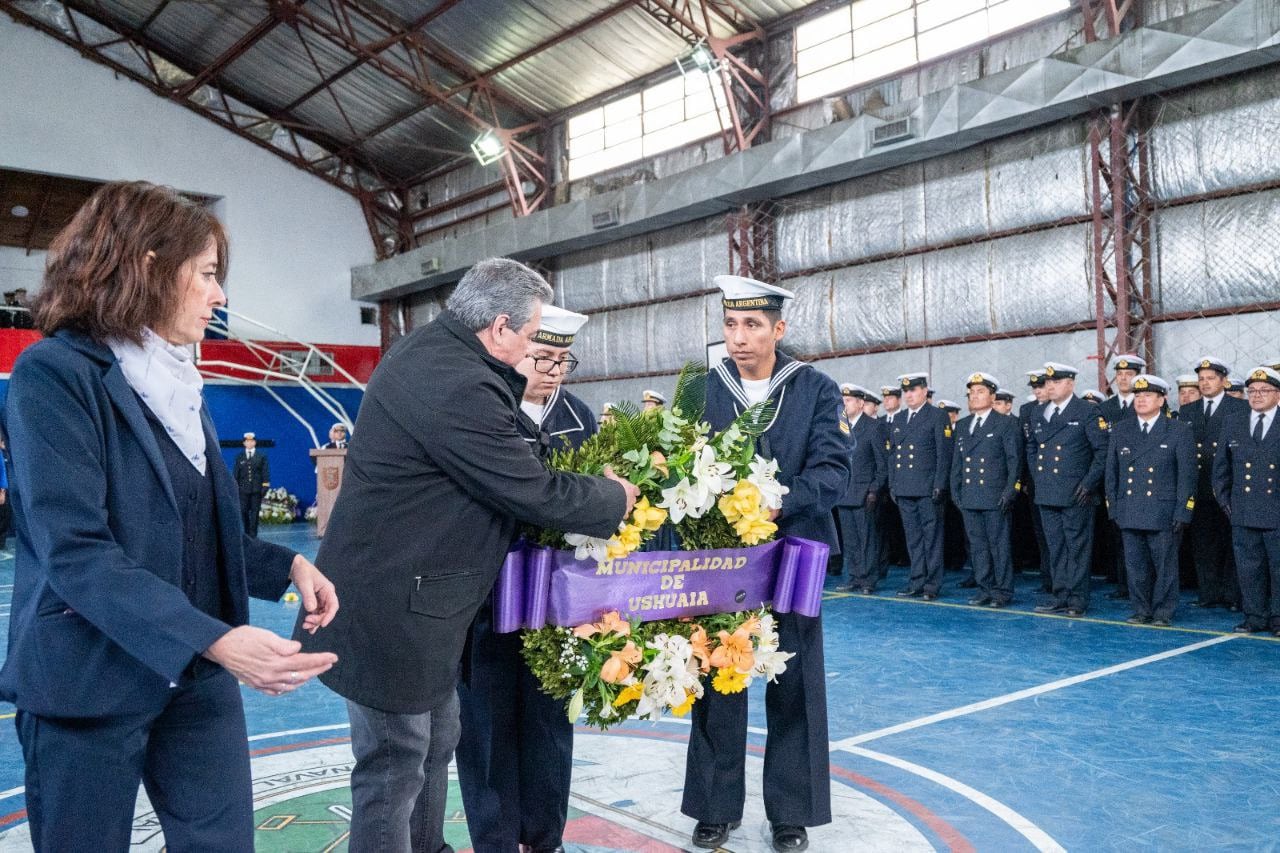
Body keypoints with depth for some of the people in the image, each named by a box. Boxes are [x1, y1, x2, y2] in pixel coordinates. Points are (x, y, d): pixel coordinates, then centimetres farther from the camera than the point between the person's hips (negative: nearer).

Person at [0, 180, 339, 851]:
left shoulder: (176, 380, 11)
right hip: (92, 682, -6)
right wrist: (215, 640, -31)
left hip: (197, 677, 7)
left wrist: (288, 565, -3)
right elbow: (75, 552, -22)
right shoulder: (54, 373, -13)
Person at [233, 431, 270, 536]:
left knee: (255, 512, 1)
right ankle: (247, 532, 15)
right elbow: (236, 472, 9)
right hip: (243, 488, 1)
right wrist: (235, 486, 3)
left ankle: (253, 534, 7)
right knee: (243, 511, 1)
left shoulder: (262, 456, 5)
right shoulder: (239, 456, 10)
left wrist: (265, 486, -7)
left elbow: (265, 472, 2)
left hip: (257, 488, -1)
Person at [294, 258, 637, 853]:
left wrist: (514, 382, 12)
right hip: (393, 609, -11)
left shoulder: (428, 347, 5)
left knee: (435, 744, 22)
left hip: (402, 591, 11)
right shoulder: (459, 389, -27)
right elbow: (536, 494, -21)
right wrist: (617, 497, -5)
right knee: (395, 765, 5)